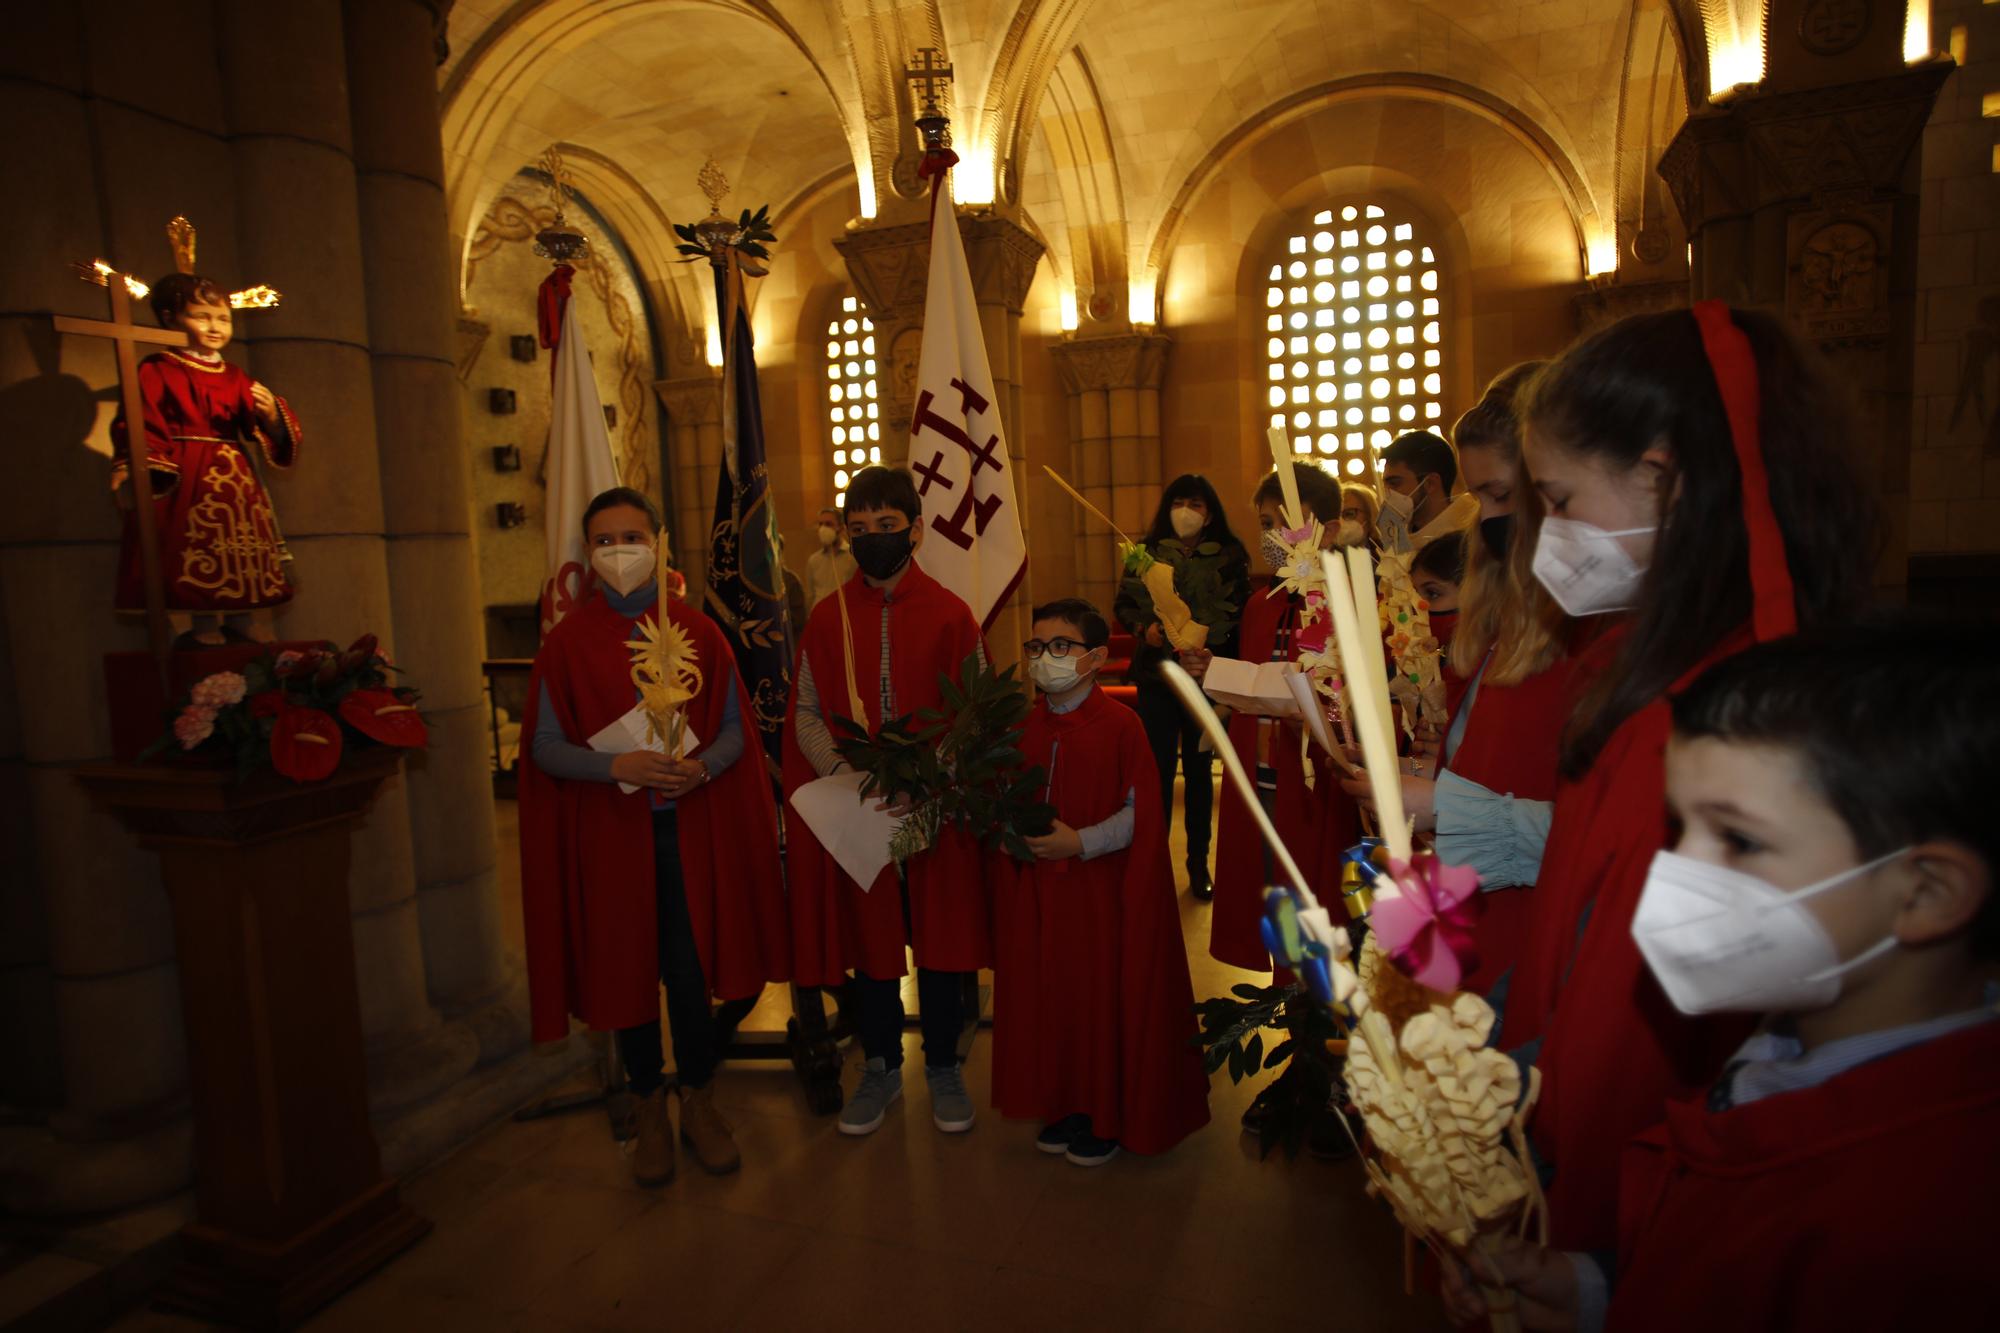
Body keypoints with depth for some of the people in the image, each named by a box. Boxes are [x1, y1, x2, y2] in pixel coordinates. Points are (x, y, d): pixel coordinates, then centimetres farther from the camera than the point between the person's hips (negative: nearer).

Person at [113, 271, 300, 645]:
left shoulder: (234, 378, 13)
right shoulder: (156, 372, -1)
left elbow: (265, 433, 12)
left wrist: (270, 414, -10)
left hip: (234, 480, 5)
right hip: (186, 481, -5)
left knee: (242, 562, 9)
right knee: (198, 559, -5)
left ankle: (240, 630, 20)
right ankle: (206, 632, 5)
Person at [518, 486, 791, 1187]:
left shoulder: (697, 631, 4)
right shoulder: (567, 641, 1)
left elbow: (735, 727, 5)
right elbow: (545, 746, -2)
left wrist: (702, 765, -16)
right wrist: (618, 766, -19)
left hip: (692, 826, 0)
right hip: (609, 831, 0)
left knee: (691, 969, 0)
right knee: (628, 969, 8)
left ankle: (699, 1102, 24)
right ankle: (651, 1114, 29)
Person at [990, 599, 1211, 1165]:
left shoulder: (1121, 725, -11)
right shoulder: (1024, 729, 7)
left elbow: (1139, 814, -13)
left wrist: (1080, 842, -21)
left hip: (1101, 890, -5)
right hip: (1038, 892, 5)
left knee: (1106, 997, 4)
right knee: (1049, 996, 11)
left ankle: (1109, 1117, 22)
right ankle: (1064, 1105, 30)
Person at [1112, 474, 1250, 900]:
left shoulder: (1230, 558, 1)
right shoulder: (1147, 554, 4)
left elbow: (1240, 616, -4)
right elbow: (1123, 605, 6)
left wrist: (1212, 647, -19)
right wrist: (1144, 628, -13)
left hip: (1205, 677, 0)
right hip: (1155, 674, 1)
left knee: (1199, 769, 8)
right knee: (1158, 769, 3)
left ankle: (1199, 864, 18)